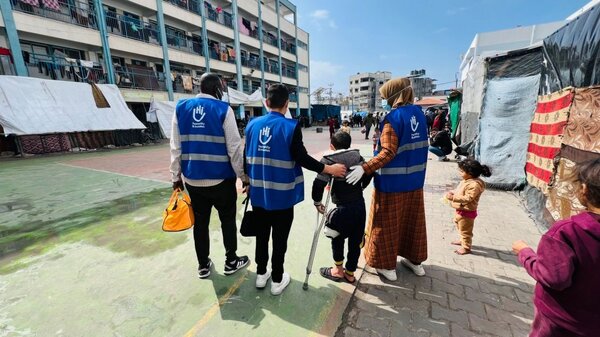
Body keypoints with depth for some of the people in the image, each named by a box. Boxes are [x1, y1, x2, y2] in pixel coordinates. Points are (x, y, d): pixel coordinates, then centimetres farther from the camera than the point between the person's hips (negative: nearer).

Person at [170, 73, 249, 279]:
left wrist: (176, 175, 10)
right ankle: (231, 262, 28)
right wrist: (243, 175, -3)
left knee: (200, 222, 16)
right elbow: (234, 147, -12)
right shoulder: (223, 109, -9)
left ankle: (203, 265, 30)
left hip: (192, 179, 4)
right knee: (228, 220, 14)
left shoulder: (181, 108, 3)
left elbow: (176, 147, 3)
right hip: (221, 178, -4)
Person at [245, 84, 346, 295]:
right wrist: (329, 169, -6)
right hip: (281, 194, -4)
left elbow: (247, 157, 6)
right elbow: (301, 158, -16)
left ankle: (261, 274, 35)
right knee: (280, 238, 12)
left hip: (258, 192, 5)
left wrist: (249, 181, 21)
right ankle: (277, 280, 27)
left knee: (262, 235, 20)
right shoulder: (291, 126, -13)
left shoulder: (252, 125, 0)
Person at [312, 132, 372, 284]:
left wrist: (317, 202, -4)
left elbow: (319, 183, -18)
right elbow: (368, 174, 12)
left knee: (337, 237, 19)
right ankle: (350, 274, 32)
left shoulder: (328, 160, -9)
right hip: (360, 205, 5)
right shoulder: (357, 155, 6)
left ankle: (338, 270, 32)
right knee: (355, 241, 16)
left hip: (344, 208, -5)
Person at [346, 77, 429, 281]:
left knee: (386, 223, 7)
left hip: (393, 181, -7)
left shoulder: (393, 118, -17)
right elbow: (419, 146, 13)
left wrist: (364, 168, -29)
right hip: (415, 179, 8)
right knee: (412, 220, 20)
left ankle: (387, 265, 20)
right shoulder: (419, 113, 6)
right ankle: (415, 260, 35)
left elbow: (388, 153, -25)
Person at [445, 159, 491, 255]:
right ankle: (463, 240, 49)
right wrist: (452, 193, 0)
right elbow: (459, 191, 16)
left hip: (467, 212, -10)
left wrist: (453, 198, -38)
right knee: (460, 227, 29)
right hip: (460, 210, 10)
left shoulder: (474, 184, -27)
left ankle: (466, 247, 24)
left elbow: (468, 198, -33)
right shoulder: (466, 181, 4)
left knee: (465, 230, 7)